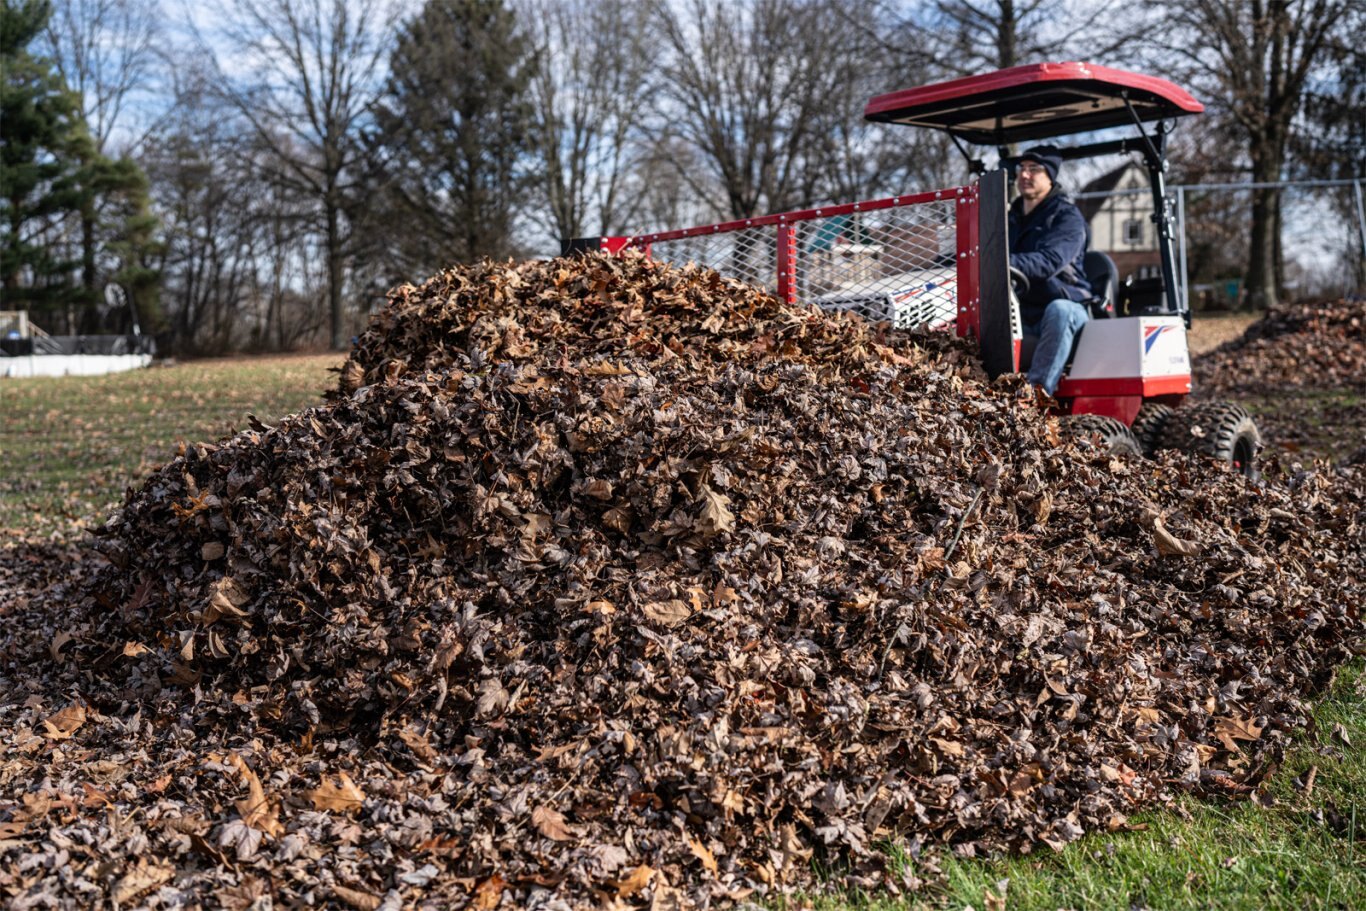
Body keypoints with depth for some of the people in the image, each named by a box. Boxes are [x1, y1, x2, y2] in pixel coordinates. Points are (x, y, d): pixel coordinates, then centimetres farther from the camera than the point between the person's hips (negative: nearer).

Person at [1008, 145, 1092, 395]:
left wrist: (1007, 263, -38)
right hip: (1023, 315, 6)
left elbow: (1050, 261, -23)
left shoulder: (1067, 216, -4)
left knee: (1058, 310, -39)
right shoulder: (1011, 218, 19)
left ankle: (1037, 390, -49)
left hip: (1068, 309, -6)